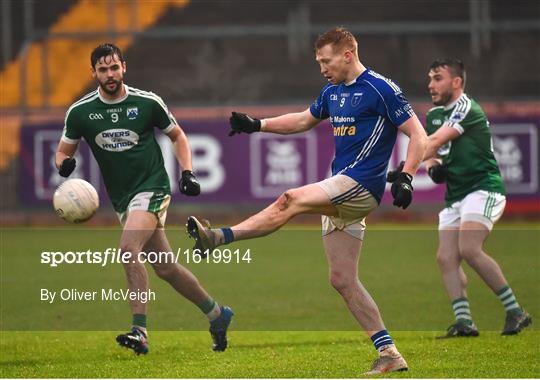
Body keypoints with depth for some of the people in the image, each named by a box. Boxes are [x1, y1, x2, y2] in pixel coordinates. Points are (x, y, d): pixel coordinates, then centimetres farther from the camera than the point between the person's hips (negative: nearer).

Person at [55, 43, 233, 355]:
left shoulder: (148, 102, -7)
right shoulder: (80, 112, -2)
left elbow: (177, 135, 8)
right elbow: (63, 152, 8)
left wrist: (187, 173, -4)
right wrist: (64, 164, -15)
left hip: (152, 187, -5)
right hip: (121, 197, 5)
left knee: (129, 247, -27)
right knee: (165, 267, 9)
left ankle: (140, 332, -26)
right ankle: (216, 313, 28)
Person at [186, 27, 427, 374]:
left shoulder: (382, 89, -7)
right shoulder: (332, 93, 17)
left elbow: (418, 135, -9)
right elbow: (304, 120, 34)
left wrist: (405, 178, -22)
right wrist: (257, 125, 23)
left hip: (361, 184, -9)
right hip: (341, 194, 9)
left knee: (291, 200, -24)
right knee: (342, 280, 3)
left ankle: (218, 237, -30)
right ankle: (389, 354, 4)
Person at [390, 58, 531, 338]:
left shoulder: (467, 109, -12)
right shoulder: (434, 115, 16)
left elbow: (434, 142, -21)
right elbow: (433, 151, 25)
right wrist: (433, 166, 1)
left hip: (483, 189, -9)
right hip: (455, 196, 9)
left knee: (469, 250, -24)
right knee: (446, 258, -7)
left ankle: (515, 312, -16)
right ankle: (464, 321, -11)